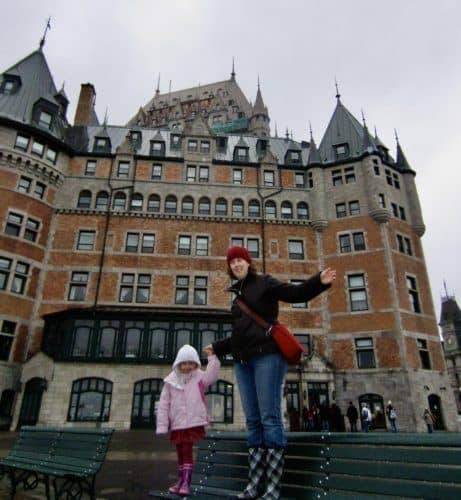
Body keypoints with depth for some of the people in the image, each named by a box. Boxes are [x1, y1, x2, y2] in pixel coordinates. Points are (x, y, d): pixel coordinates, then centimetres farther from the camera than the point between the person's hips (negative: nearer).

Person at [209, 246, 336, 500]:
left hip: (266, 355, -7)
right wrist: (217, 348, 37)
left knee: (270, 418, -7)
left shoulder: (264, 282, 4)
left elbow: (295, 293, -7)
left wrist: (319, 281, -24)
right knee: (253, 421, 6)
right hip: (243, 360, 7)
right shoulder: (238, 294, 22)